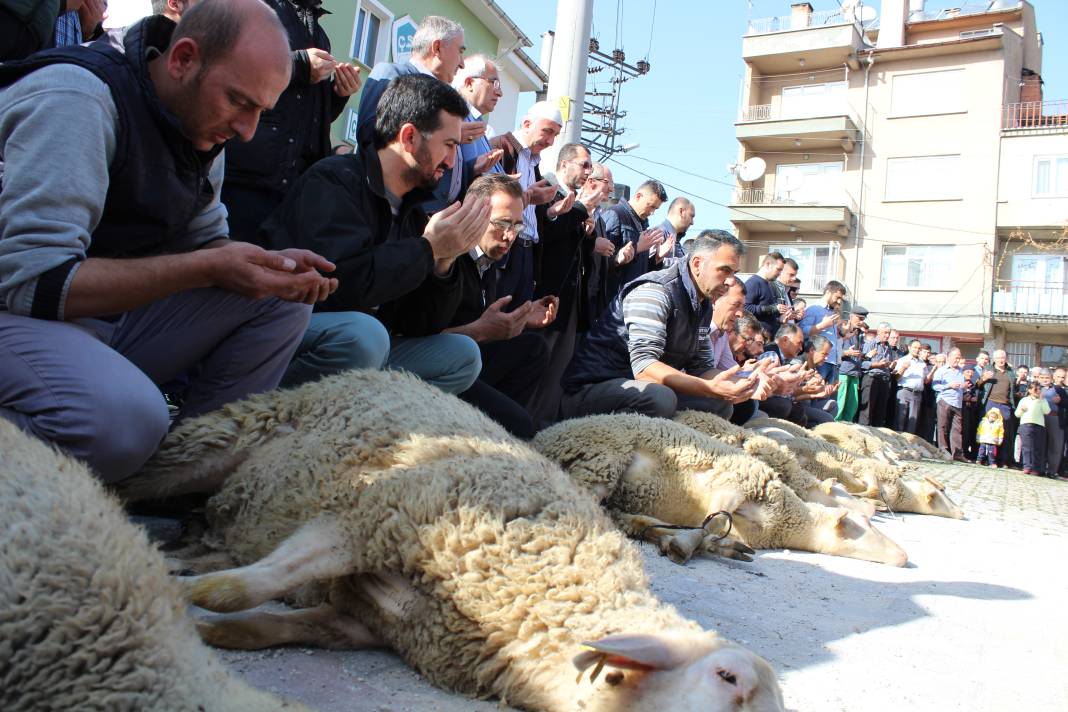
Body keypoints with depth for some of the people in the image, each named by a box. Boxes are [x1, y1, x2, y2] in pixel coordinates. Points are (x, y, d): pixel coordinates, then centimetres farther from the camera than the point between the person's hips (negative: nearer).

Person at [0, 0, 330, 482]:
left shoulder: (197, 124, 5)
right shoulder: (75, 98, -20)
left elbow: (206, 241, 12)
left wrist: (268, 266, -10)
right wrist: (208, 269, -29)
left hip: (110, 318, 8)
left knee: (281, 302, -5)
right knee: (126, 416, -37)